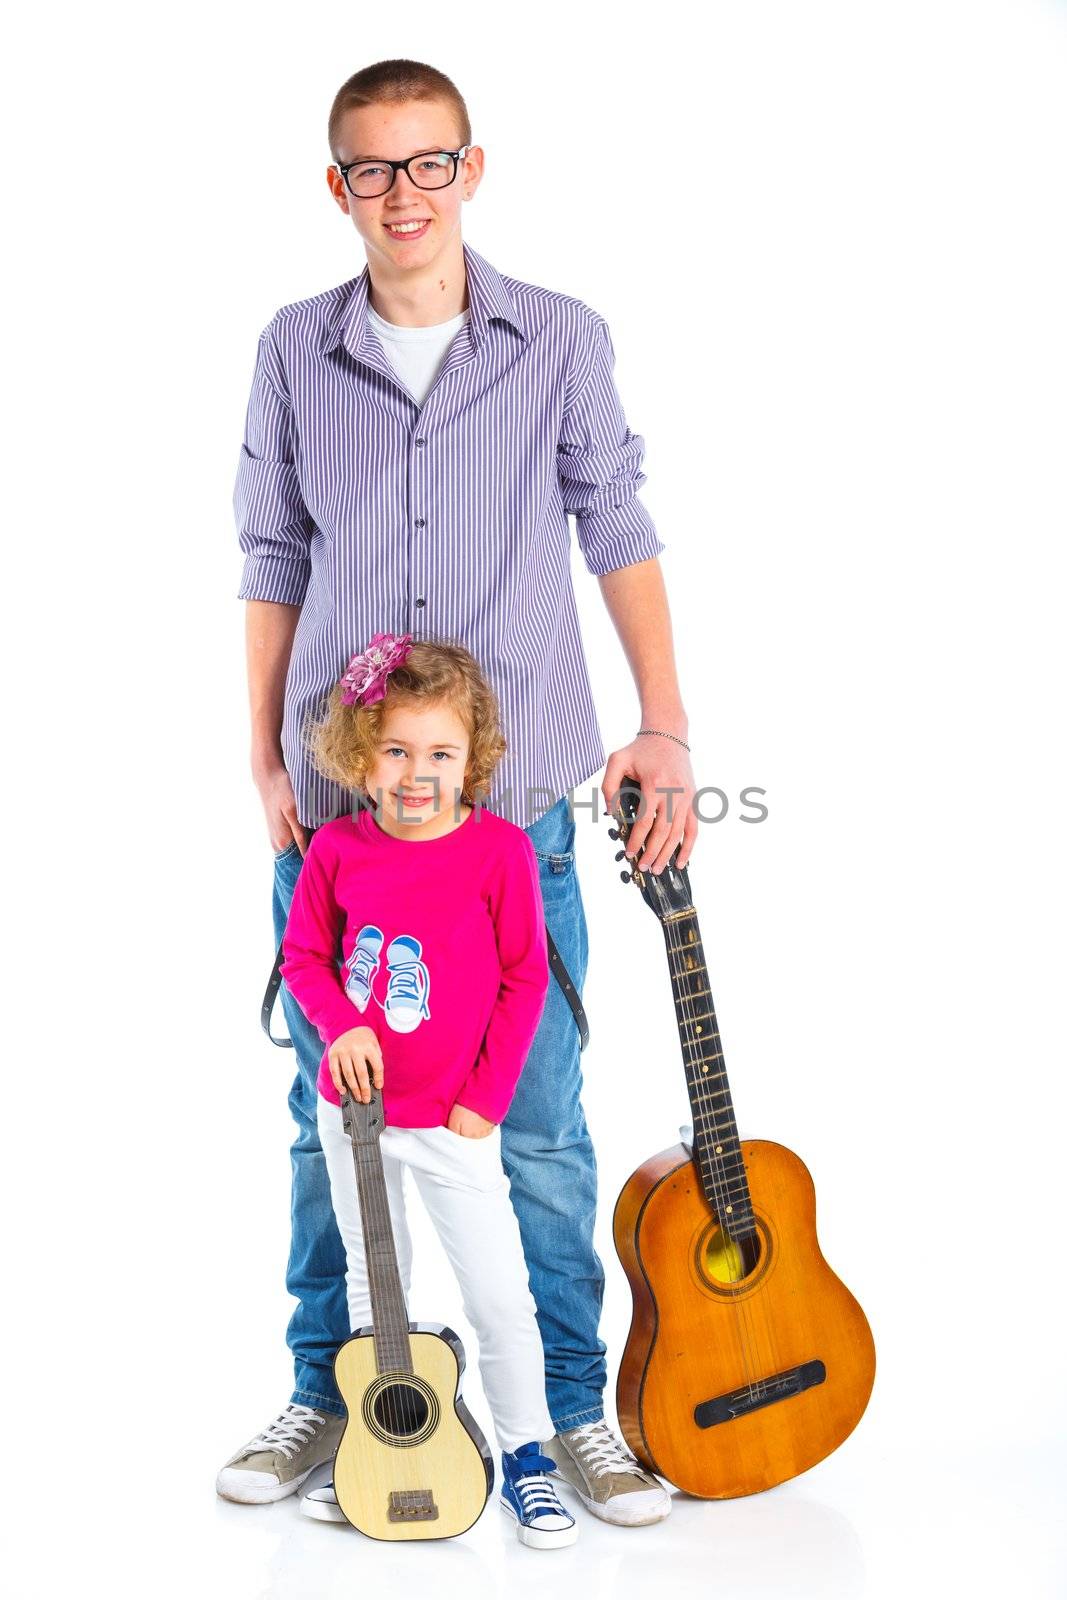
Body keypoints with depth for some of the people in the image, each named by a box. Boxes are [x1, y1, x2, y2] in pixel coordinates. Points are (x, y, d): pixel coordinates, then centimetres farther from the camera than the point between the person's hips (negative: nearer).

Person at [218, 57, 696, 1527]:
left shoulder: (563, 341, 0)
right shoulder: (296, 350, 4)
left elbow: (619, 534, 5)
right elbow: (274, 565, 9)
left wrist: (667, 727, -1)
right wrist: (267, 761, 7)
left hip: (515, 802, -1)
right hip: (334, 805, 2)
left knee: (541, 1128, 3)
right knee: (331, 1120, 10)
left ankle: (575, 1410, 18)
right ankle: (329, 1393, 26)